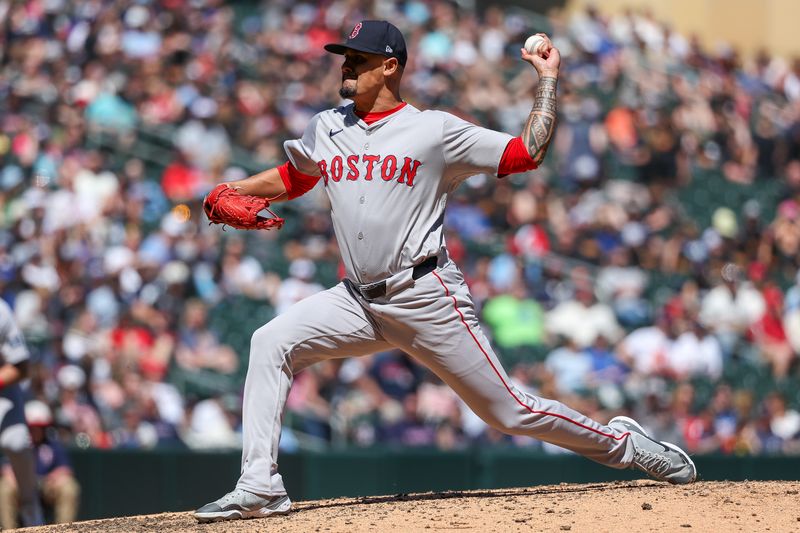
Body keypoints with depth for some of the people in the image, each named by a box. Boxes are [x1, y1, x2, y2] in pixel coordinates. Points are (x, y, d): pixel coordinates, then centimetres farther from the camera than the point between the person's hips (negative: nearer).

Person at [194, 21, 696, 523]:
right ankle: (259, 486, -14)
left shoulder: (436, 130, -3)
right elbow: (291, 178, 28)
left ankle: (622, 443, 15)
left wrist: (548, 79, -5)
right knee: (272, 343, -13)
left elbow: (529, 152, -4)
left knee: (508, 410, -4)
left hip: (427, 299, -5)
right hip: (359, 301, 5)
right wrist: (230, 191, 12)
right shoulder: (326, 129, 12)